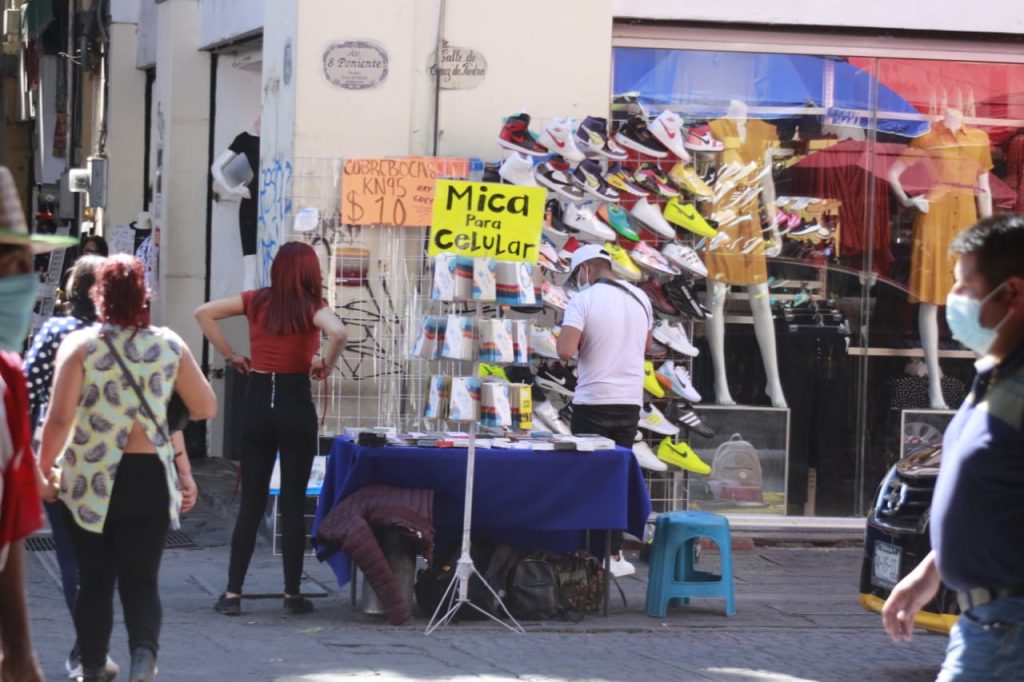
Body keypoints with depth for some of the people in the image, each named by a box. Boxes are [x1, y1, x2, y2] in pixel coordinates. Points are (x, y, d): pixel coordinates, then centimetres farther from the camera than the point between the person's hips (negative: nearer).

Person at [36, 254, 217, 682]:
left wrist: (44, 469, 1)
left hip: (89, 480, -1)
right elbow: (206, 408, 9)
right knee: (140, 579, 6)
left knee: (94, 581, 12)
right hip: (150, 478, 1)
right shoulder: (169, 346, 1)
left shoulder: (80, 345, -7)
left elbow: (59, 419, -13)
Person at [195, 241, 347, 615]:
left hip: (258, 401, 3)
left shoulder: (256, 301, 3)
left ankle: (232, 593, 4)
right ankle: (292, 594, 8)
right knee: (293, 503, 4)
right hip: (295, 404, -3)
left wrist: (230, 354, 5)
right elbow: (338, 332, -27)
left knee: (251, 501, 7)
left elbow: (204, 312, 2)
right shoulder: (312, 308, -7)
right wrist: (326, 364, -10)